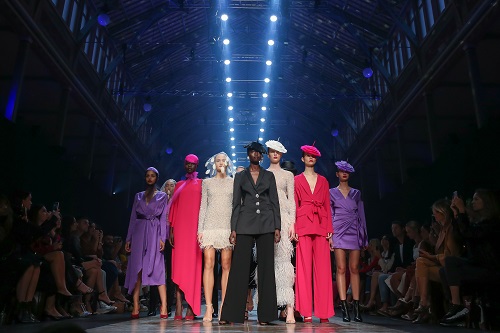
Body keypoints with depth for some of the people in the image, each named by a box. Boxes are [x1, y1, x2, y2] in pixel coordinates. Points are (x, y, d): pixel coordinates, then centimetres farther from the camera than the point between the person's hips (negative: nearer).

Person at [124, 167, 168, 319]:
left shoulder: (162, 196, 10)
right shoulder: (138, 196, 16)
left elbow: (163, 218, 3)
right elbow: (133, 218, 13)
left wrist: (162, 238, -8)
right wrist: (128, 239, 7)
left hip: (154, 234, -2)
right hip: (139, 233, 3)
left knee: (157, 270, -8)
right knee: (137, 269, -2)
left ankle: (164, 308, -9)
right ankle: (135, 308, 1)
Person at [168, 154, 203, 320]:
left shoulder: (202, 184, 9)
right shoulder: (179, 185, 19)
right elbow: (173, 208, 12)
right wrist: (171, 229, 2)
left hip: (195, 229, -3)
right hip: (180, 229, 3)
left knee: (193, 264, -7)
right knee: (178, 264, -3)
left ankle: (191, 308, -5)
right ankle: (178, 309, -3)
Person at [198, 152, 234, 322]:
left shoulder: (234, 182, 12)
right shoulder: (207, 183, 14)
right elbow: (203, 207, 11)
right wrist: (200, 229, 3)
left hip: (228, 226, 0)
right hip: (210, 226, 1)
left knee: (226, 266, -3)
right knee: (208, 264, -7)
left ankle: (224, 306, 4)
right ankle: (208, 307, -3)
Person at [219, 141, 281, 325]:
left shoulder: (269, 175, 11)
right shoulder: (240, 176, 11)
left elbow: (275, 202, 8)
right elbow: (236, 203, 7)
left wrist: (277, 227, -1)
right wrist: (233, 229, -1)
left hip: (266, 224, 1)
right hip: (245, 224, 0)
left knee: (266, 267, 0)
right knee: (239, 266, -3)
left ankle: (265, 314, 8)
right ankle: (230, 314, 4)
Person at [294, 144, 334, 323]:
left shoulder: (323, 180, 17)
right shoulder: (297, 180, 11)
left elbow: (327, 206, 13)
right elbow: (294, 205, 4)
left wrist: (330, 230, 4)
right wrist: (294, 228, -7)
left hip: (321, 225, 2)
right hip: (303, 225, -2)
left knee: (322, 268, -2)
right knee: (304, 267, -4)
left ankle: (323, 312, 4)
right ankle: (306, 312, 2)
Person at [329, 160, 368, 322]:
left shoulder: (356, 193, 15)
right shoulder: (332, 192, 11)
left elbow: (361, 215, 14)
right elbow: (329, 214, 6)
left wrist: (364, 236, 7)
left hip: (354, 232, 2)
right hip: (339, 232, -2)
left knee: (354, 269, 0)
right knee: (341, 269, -6)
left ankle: (356, 307, 4)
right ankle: (344, 308, -4)